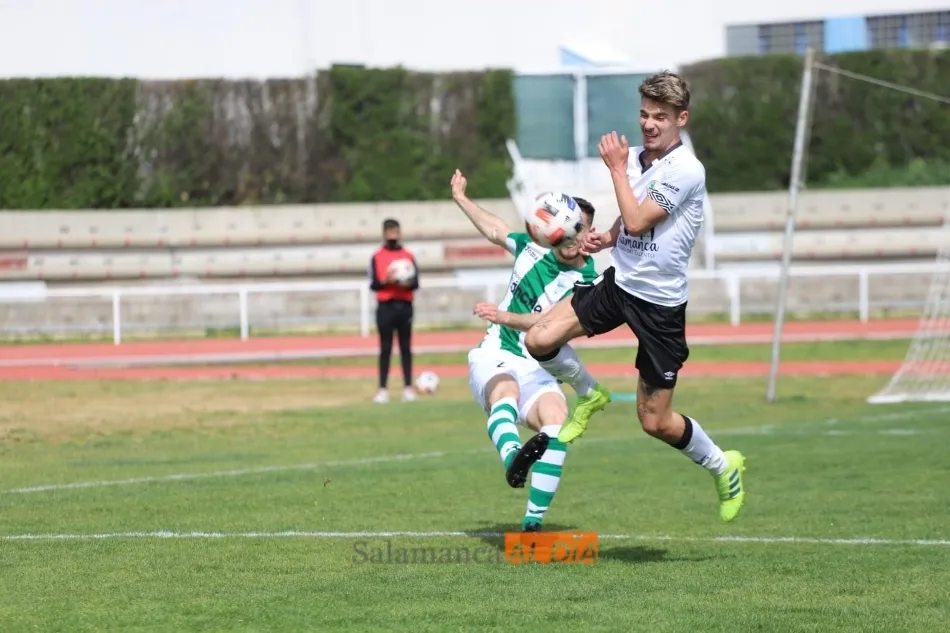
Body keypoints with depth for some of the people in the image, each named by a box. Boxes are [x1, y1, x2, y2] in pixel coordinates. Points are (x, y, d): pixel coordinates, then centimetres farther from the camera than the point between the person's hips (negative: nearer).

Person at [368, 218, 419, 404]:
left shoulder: (408, 256, 9)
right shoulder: (377, 257, 4)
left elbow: (416, 283, 5)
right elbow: (373, 284, -1)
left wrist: (408, 283, -16)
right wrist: (386, 281, -20)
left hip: (404, 305, 2)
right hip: (385, 306, -2)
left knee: (406, 348, 4)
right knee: (385, 349, -2)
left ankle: (408, 388, 7)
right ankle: (382, 390, -2)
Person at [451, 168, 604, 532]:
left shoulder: (588, 284, -6)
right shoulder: (534, 248, 5)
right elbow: (495, 229, 27)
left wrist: (507, 317, -33)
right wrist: (461, 199, 37)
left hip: (539, 371, -1)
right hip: (495, 357, 1)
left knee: (557, 423, -30)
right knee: (504, 391, -35)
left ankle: (533, 524, -27)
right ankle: (512, 458, -68)